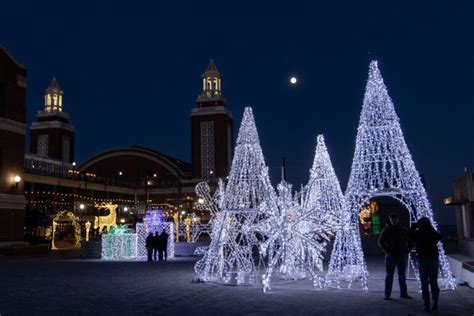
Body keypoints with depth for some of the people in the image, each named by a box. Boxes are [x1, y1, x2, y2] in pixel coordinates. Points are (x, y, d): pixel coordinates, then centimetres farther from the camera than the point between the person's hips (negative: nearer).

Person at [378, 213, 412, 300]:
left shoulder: (404, 230, 5)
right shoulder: (386, 230, -1)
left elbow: (410, 241, 14)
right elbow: (381, 242, 0)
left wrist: (407, 250, 2)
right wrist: (387, 250, -8)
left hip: (402, 256, 3)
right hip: (390, 256, -2)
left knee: (402, 275, 9)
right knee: (389, 275, 0)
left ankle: (403, 293, 17)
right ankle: (387, 294, 3)